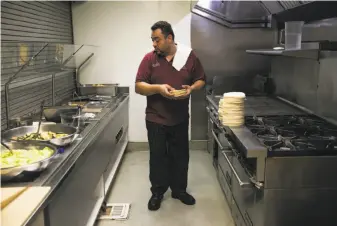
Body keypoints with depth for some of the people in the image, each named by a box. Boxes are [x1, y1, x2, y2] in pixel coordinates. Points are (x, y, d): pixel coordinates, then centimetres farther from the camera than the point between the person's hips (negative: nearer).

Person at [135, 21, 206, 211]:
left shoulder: (189, 56, -2)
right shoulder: (149, 58, -6)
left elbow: (201, 80, 7)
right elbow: (139, 86, -8)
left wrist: (192, 88, -15)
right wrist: (158, 88, -26)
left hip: (180, 119, 1)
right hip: (156, 119, -1)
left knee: (180, 156, 13)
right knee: (158, 157, 9)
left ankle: (179, 189, 32)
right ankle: (157, 192, 26)